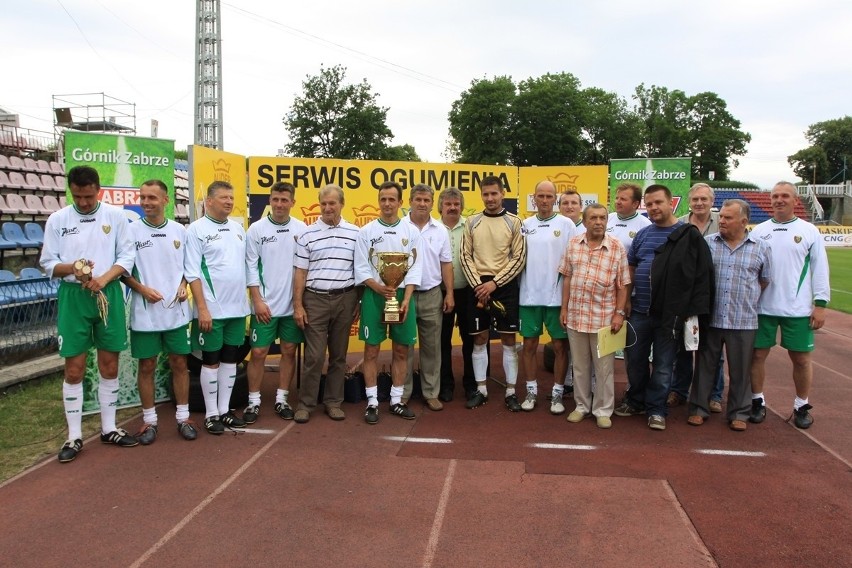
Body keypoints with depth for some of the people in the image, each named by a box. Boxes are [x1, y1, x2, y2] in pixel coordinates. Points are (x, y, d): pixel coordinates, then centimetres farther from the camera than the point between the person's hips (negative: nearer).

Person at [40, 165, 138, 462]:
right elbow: (47, 262, 2)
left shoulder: (115, 215, 2)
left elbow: (127, 256, 0)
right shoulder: (57, 220, 1)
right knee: (74, 369, 2)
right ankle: (74, 436, 13)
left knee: (110, 365, 9)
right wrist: (72, 268, -18)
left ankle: (109, 428, 22)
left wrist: (104, 278, -14)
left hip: (109, 294, 1)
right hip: (73, 296, -1)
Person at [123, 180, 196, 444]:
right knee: (147, 366, 7)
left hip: (176, 311, 2)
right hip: (144, 313, -2)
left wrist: (183, 286, -4)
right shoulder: (131, 230, -4)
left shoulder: (179, 230, 4)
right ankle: (149, 420, 20)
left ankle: (183, 417, 20)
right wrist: (142, 289, -15)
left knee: (179, 363, 9)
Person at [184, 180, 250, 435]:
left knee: (230, 359, 11)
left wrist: (250, 300, 11)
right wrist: (202, 309, -16)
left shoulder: (238, 228, 11)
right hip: (212, 309, -6)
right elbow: (192, 273, -11)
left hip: (237, 307, 6)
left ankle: (225, 410, 22)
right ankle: (211, 414, 15)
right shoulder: (197, 229, -7)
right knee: (211, 361, 4)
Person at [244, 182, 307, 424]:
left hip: (293, 304, 2)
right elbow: (251, 268, -3)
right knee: (258, 353, 3)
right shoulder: (256, 229, -3)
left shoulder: (301, 229, 1)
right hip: (265, 305, -2)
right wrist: (258, 301, -9)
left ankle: (281, 399, 22)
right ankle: (254, 401, 16)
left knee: (289, 351, 9)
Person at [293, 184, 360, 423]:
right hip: (315, 299, -1)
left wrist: (358, 302, 6)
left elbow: (360, 270, 9)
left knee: (339, 355, 9)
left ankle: (333, 402, 20)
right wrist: (297, 305, -2)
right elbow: (300, 272, 2)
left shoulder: (355, 233, 4)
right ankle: (306, 403, 12)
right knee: (314, 356, -1)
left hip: (345, 299, 2)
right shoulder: (307, 234, 1)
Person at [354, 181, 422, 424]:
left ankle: (396, 401, 18)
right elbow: (361, 269, -2)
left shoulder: (411, 231, 4)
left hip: (403, 295, 2)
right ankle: (372, 402, 11)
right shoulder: (367, 231, 1)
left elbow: (415, 268, 1)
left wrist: (406, 299, -9)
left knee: (401, 350, 7)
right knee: (371, 349, 2)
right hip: (374, 295, -1)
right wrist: (379, 288, -17)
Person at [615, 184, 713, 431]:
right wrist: (626, 300, 8)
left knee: (663, 365, 6)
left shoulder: (690, 235, -5)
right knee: (635, 360, 13)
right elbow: (630, 268, 16)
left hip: (671, 314, -4)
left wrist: (693, 310, -11)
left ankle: (655, 409, 19)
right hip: (640, 311, 4)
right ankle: (635, 401, 30)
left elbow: (702, 275, -7)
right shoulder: (642, 235, 10)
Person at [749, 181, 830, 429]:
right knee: (757, 354, 6)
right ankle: (758, 401, 21)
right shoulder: (759, 231, 5)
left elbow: (820, 269, 1)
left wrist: (820, 304, -4)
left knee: (801, 358, 7)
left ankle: (802, 406, 23)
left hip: (798, 309, -1)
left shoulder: (809, 231, 2)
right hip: (762, 307, 1)